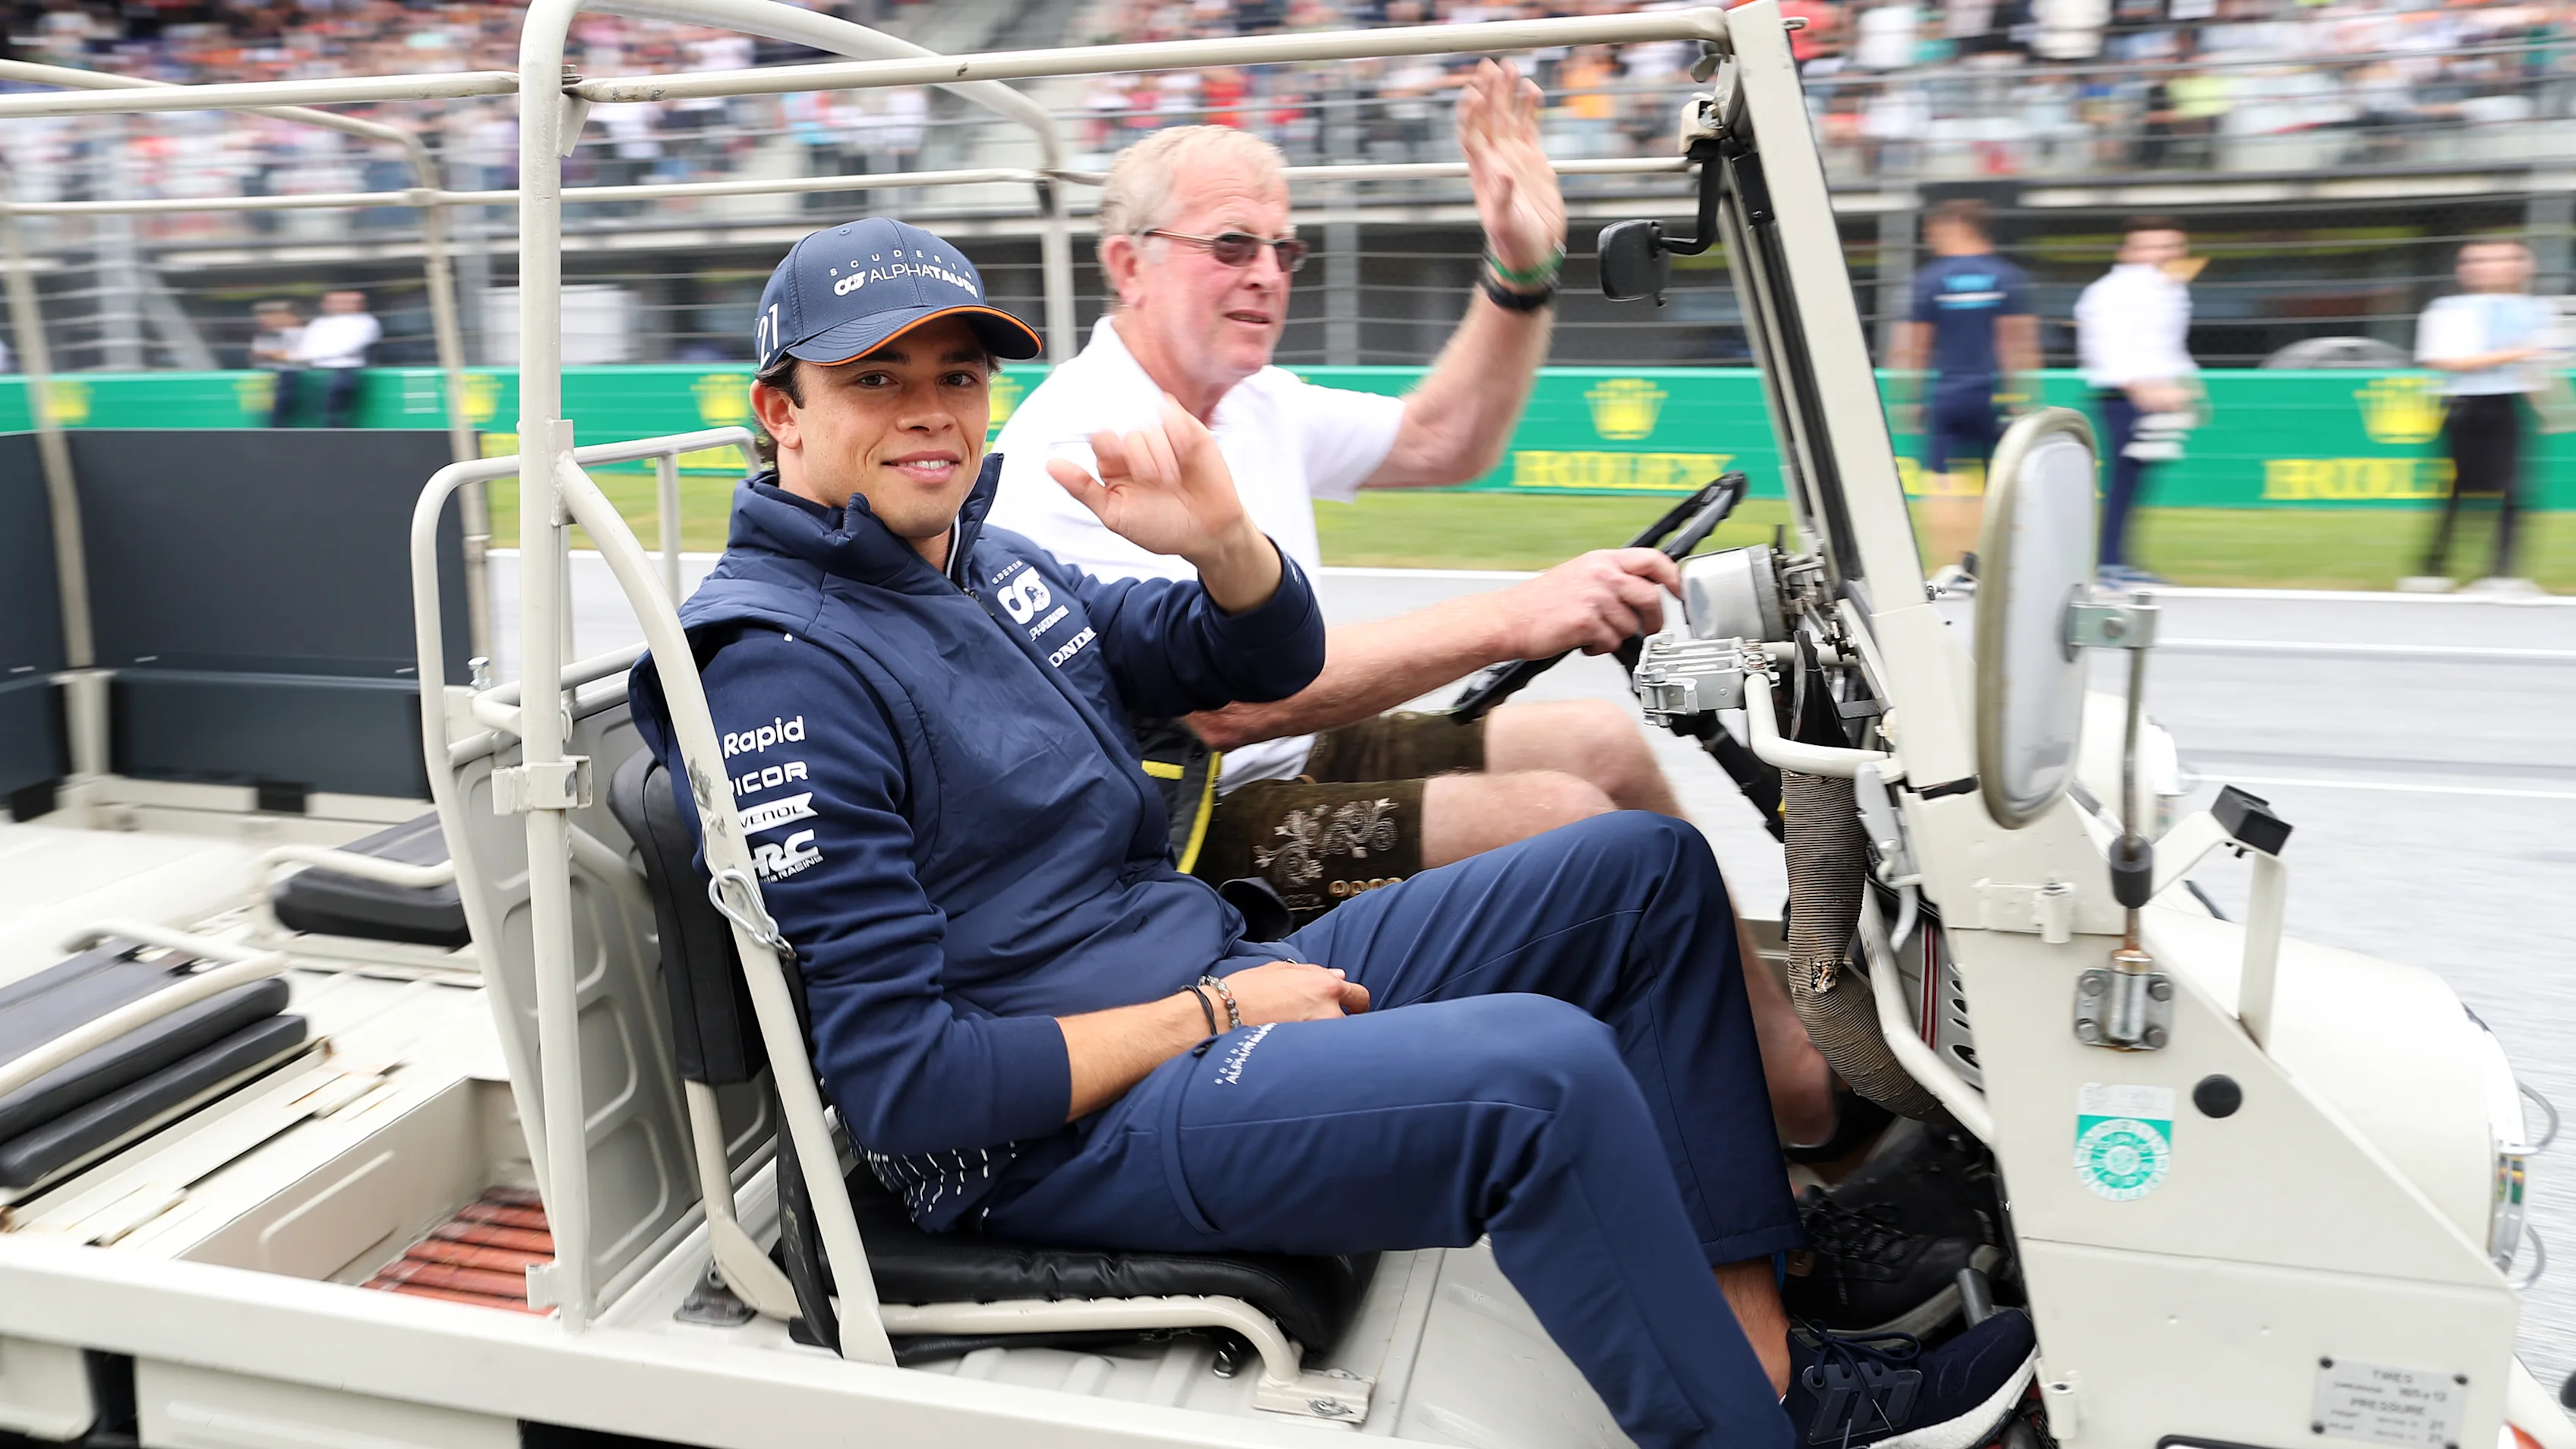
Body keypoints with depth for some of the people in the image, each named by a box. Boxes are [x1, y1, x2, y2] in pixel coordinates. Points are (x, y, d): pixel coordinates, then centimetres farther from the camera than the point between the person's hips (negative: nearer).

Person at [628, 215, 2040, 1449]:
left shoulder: (980, 559, 11)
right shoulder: (779, 669, -15)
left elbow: (1270, 660, 17)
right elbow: (904, 1084, -19)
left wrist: (1221, 538, -6)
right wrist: (1212, 1012, -14)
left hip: (1222, 988, 9)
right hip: (1066, 1130, -9)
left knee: (1644, 869, 5)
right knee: (1541, 1071, -30)